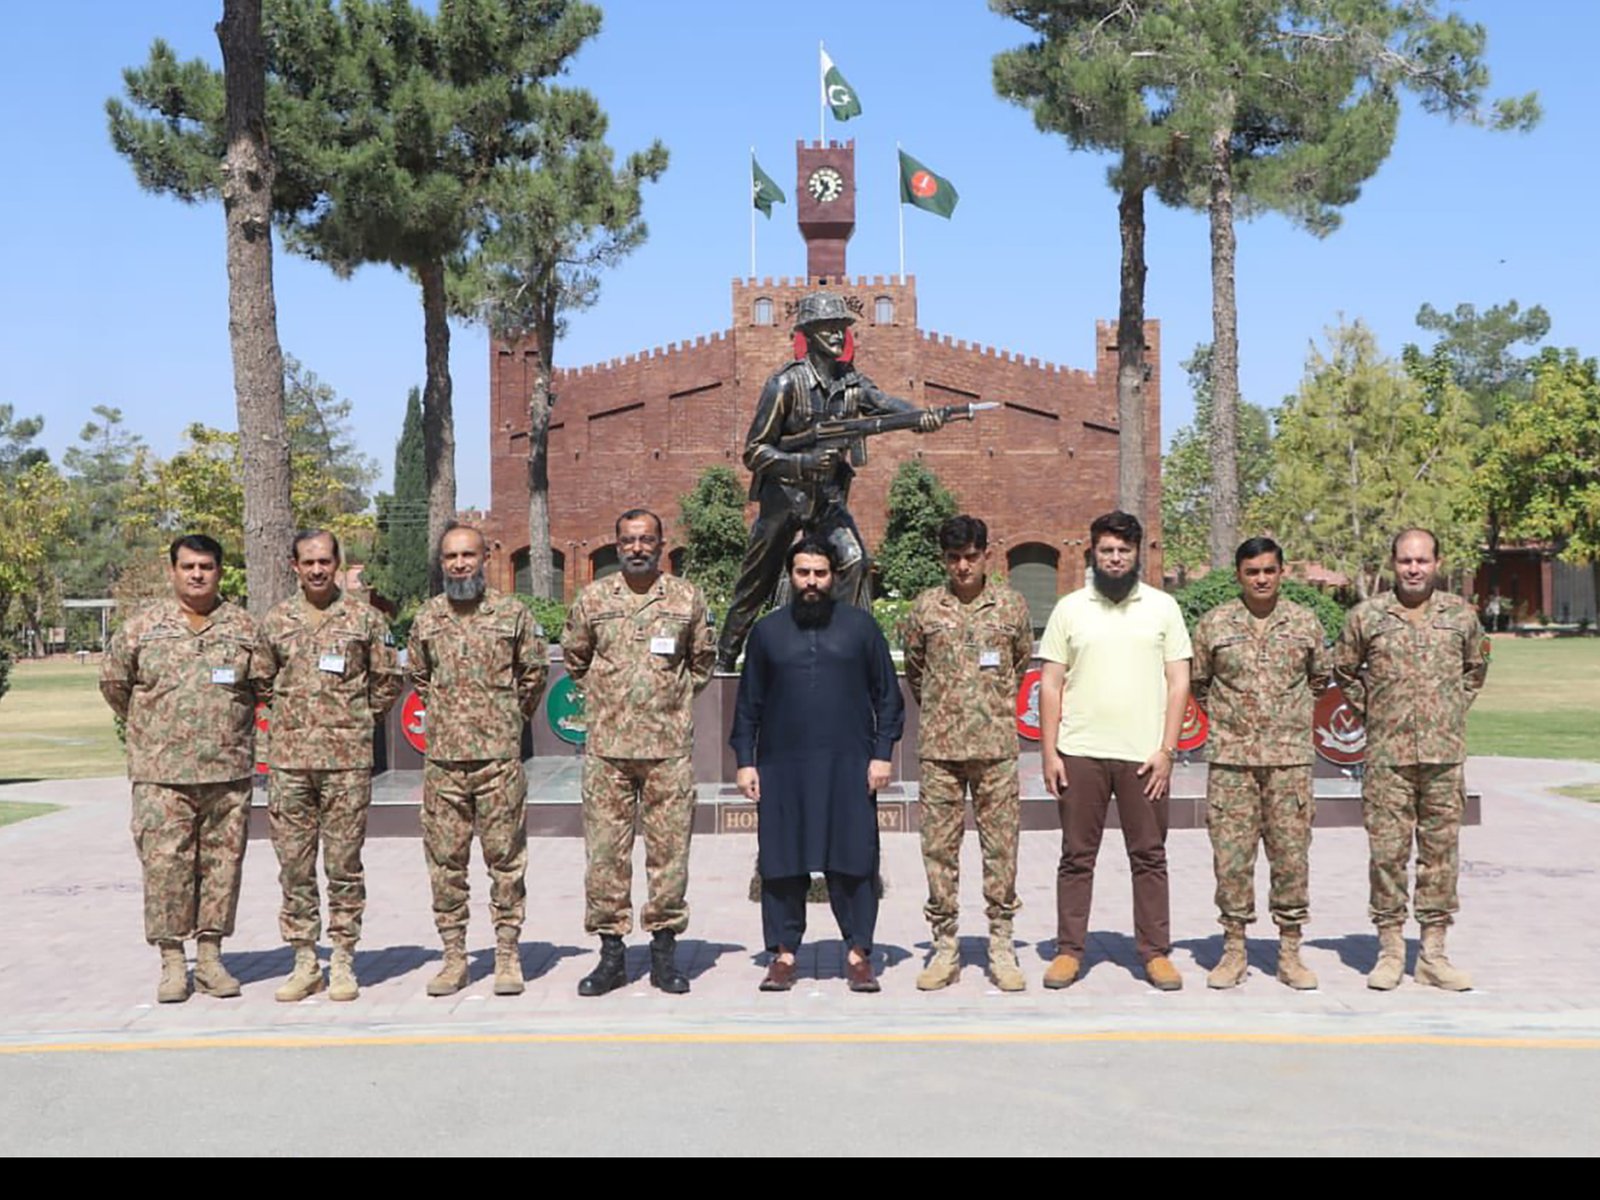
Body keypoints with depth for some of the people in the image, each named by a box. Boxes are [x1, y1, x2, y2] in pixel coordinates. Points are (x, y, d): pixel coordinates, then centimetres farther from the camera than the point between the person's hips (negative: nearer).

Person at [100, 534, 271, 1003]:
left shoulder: (243, 627, 6)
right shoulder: (143, 626, 4)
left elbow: (263, 683, 12)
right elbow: (113, 682, 13)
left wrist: (229, 723, 10)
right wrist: (148, 727, 16)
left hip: (229, 770, 1)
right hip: (161, 772, -1)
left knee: (223, 861, 5)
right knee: (165, 863, -3)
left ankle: (210, 956, 15)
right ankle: (172, 961, 6)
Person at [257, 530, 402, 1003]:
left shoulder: (365, 619, 3)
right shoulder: (275, 622, 9)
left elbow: (387, 680, 10)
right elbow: (262, 682, 20)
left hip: (348, 760, -2)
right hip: (289, 759, 2)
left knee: (344, 865, 1)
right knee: (294, 866, 5)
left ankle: (343, 962, 10)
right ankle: (304, 961, 14)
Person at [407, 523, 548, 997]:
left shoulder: (513, 614, 2)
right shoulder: (427, 619, 9)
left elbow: (535, 671, 12)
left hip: (499, 756, -2)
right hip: (442, 758, 3)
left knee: (506, 857, 0)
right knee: (445, 859, 5)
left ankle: (508, 953, 9)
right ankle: (454, 954, 14)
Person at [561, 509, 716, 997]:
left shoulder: (687, 598, 5)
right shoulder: (592, 599, 6)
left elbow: (703, 660, 17)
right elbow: (574, 658, 20)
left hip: (669, 746, 0)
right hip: (606, 746, 1)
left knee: (669, 850, 2)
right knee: (605, 851, 2)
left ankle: (664, 949, 12)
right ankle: (611, 952, 11)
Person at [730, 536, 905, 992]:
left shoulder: (861, 626, 6)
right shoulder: (767, 631, 10)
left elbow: (888, 696, 7)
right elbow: (748, 703, 11)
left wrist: (881, 754, 0)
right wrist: (745, 760, 5)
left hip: (849, 766, -1)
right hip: (782, 767, 1)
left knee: (853, 861, 0)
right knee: (782, 863, 3)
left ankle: (858, 953, 10)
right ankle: (783, 953, 13)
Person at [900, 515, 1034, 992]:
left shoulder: (1011, 605, 4)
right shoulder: (926, 607, 4)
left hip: (996, 746, 0)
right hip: (939, 748, 1)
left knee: (1001, 846, 2)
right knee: (939, 847, 3)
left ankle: (1001, 947, 11)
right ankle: (945, 948, 12)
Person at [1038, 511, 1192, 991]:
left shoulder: (1163, 607, 7)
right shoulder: (1069, 608, 7)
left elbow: (1178, 682, 4)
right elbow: (1051, 685, 6)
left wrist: (1166, 750, -5)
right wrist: (1048, 752, -2)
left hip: (1144, 754, 0)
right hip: (1079, 752, 0)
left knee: (1149, 856, 4)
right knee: (1076, 856, 5)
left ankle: (1156, 952, 12)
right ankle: (1068, 950, 12)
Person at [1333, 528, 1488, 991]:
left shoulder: (1461, 614, 6)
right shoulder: (1366, 616, 1)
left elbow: (1476, 666, 23)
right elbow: (1344, 670, 15)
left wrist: (1455, 707, 13)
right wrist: (1370, 710, 7)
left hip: (1445, 754, 2)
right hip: (1387, 756, -1)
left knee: (1441, 851, 5)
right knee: (1387, 852, 0)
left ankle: (1434, 954, 14)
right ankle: (1390, 951, 10)